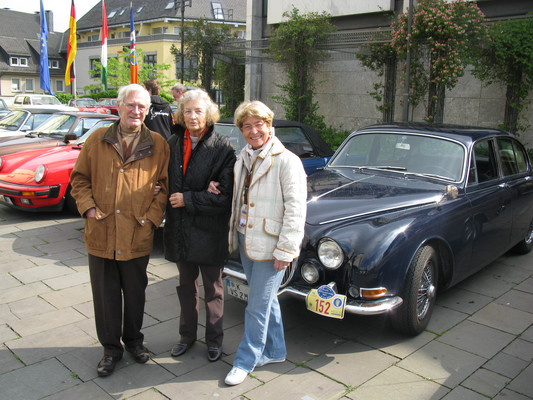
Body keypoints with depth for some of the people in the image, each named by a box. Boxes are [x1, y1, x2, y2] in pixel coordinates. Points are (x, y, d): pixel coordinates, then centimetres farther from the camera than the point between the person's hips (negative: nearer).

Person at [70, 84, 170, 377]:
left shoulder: (157, 145, 1)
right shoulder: (97, 140, 4)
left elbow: (164, 185, 3)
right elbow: (80, 178, 9)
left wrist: (152, 217, -7)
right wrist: (88, 208, -5)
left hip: (137, 236, -1)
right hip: (101, 234, 1)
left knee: (135, 293, 14)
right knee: (105, 295, 11)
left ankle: (133, 339, 37)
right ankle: (111, 348, 28)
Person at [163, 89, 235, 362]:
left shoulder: (223, 148, -12)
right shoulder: (173, 143, 2)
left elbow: (225, 196, -16)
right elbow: (166, 181, 10)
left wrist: (188, 199, -18)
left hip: (210, 232, -4)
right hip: (180, 229, 4)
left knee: (213, 289, 12)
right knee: (186, 286, 19)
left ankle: (214, 339, 30)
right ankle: (187, 335, 36)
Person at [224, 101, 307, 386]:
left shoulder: (287, 161, -14)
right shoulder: (242, 158, 9)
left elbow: (295, 210, -16)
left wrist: (285, 251, -17)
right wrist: (234, 234, 5)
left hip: (269, 245, -7)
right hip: (245, 241, 7)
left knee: (258, 306, 3)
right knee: (266, 300, 19)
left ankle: (245, 360, 21)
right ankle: (275, 351, 36)